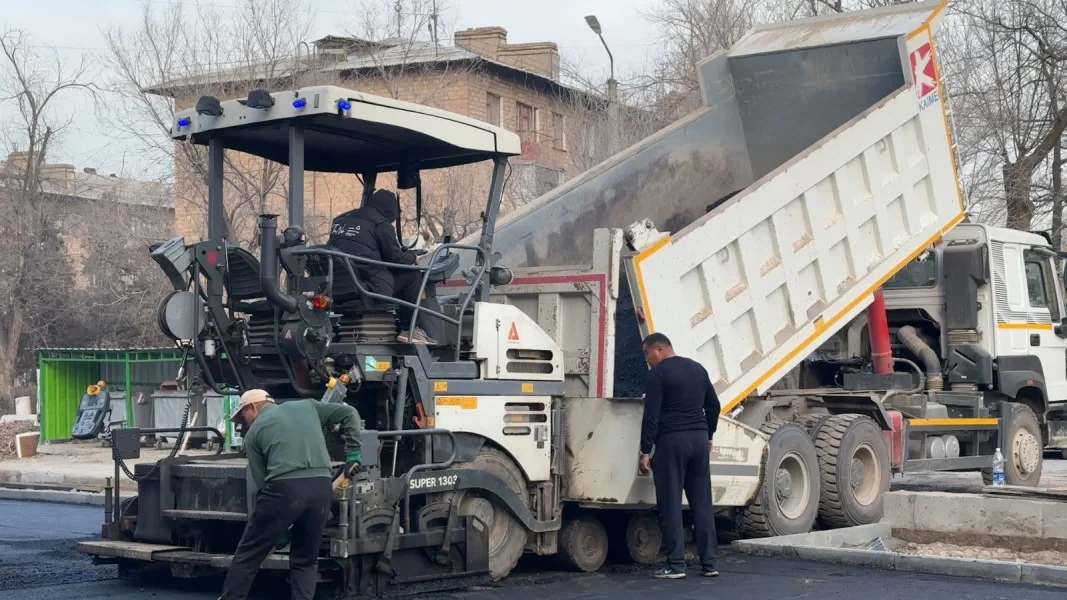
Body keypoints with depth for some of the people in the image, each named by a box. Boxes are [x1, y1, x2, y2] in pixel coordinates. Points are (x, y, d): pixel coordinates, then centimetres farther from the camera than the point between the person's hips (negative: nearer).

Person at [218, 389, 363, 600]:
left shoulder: (254, 431, 16)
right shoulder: (307, 406, 25)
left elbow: (258, 484, 12)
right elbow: (349, 413, 20)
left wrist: (279, 531, 16)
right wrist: (352, 453, 19)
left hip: (284, 488, -4)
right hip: (321, 486, 4)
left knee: (247, 555, 10)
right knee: (305, 560, 17)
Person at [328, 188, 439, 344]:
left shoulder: (340, 220, 20)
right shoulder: (381, 224, -1)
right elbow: (396, 260, -2)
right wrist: (411, 256, 21)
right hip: (370, 290, -8)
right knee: (413, 275, 10)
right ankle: (416, 330, 9)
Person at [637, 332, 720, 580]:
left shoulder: (658, 373, -7)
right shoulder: (697, 368, 15)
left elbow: (651, 416, -12)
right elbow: (713, 405, 20)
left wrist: (645, 452, -10)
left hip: (672, 440, -7)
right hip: (698, 439, 7)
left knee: (670, 504, -3)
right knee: (702, 502, 8)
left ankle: (675, 565, -4)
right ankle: (710, 563, 8)